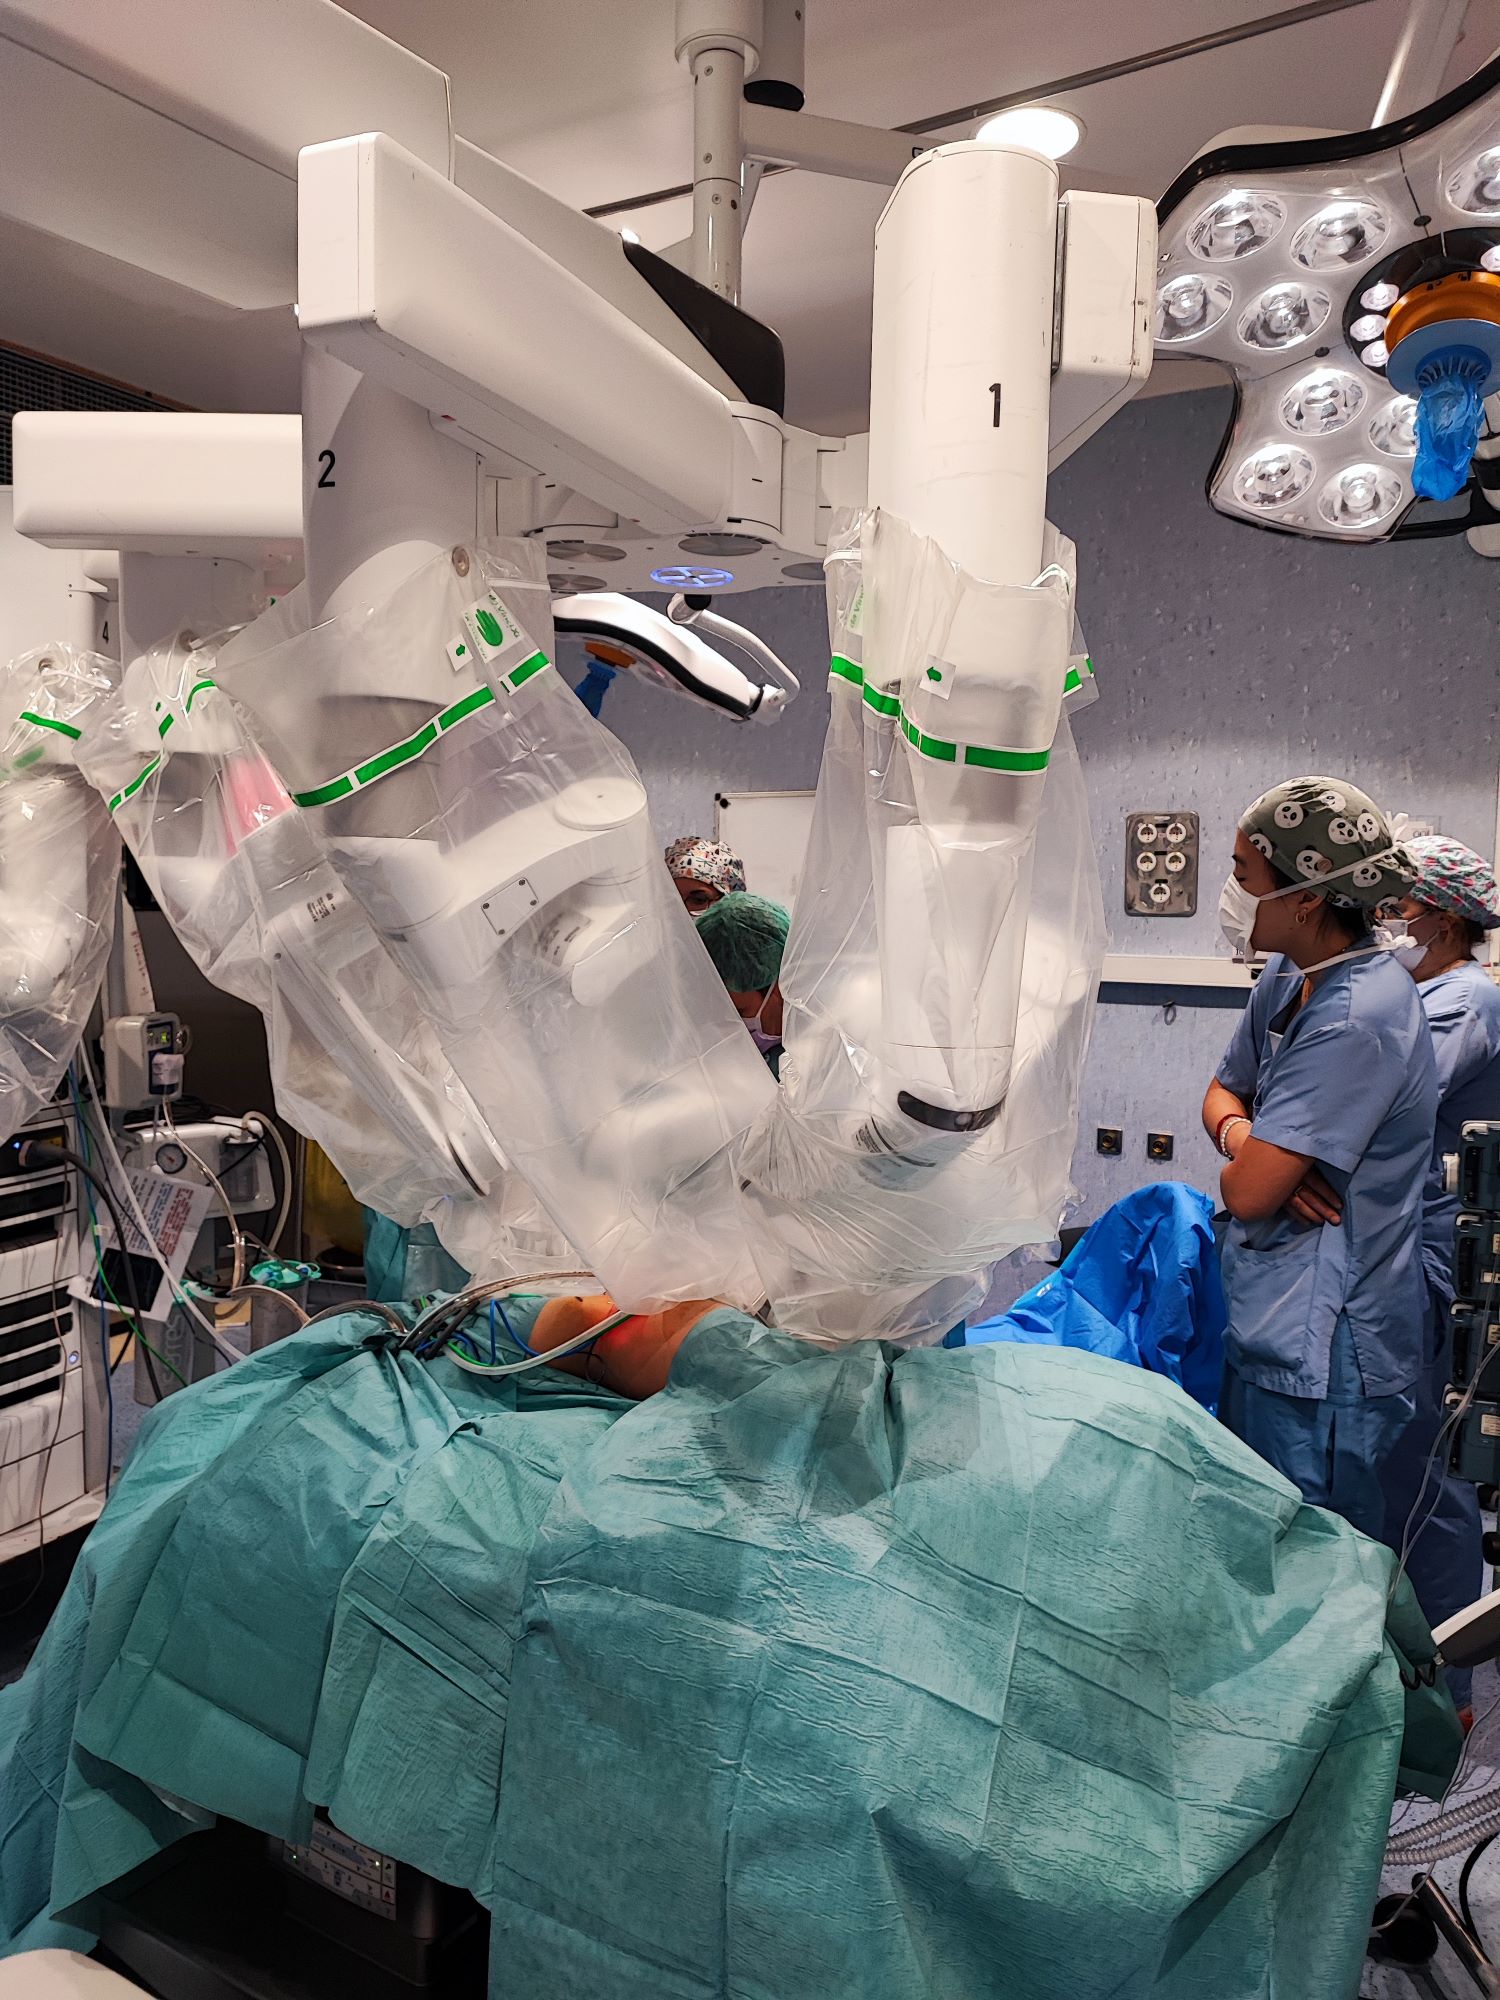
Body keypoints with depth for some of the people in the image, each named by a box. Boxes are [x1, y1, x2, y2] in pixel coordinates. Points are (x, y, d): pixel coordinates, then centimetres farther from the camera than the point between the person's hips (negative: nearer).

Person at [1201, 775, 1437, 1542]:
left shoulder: (1355, 1021, -26)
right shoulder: (1288, 978, 3)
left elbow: (1246, 1193, -26)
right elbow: (1224, 1091, 13)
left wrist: (1241, 1165, -2)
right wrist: (1248, 1141, -10)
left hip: (1318, 1363, -9)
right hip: (1269, 1334, 9)